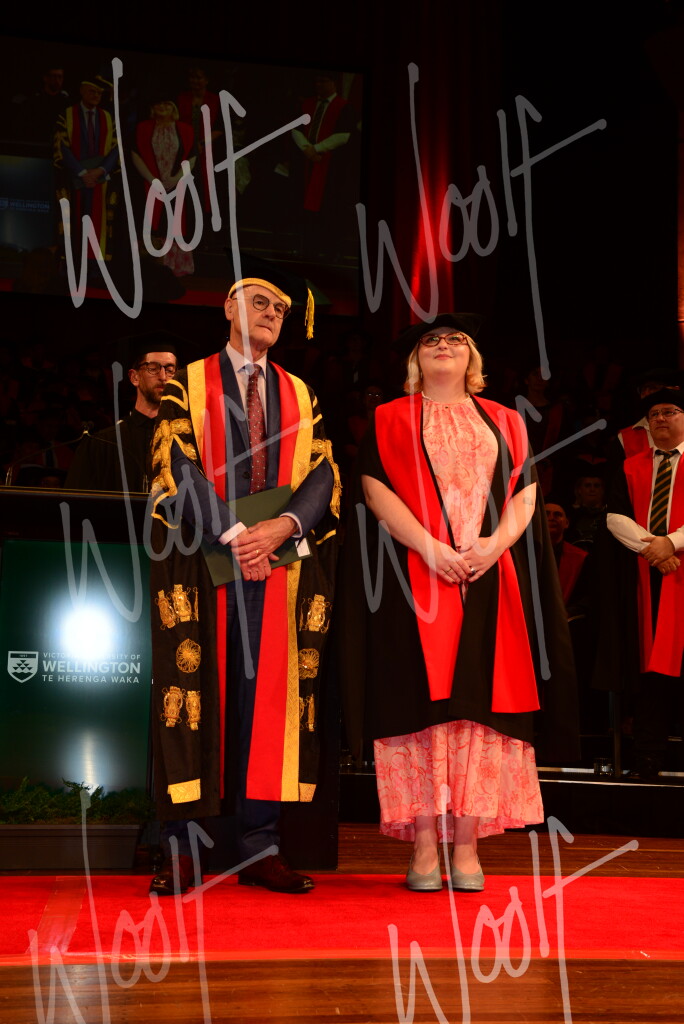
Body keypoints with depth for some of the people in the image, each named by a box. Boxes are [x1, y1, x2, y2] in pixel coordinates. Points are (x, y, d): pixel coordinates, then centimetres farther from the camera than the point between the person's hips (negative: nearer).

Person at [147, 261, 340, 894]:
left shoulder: (300, 395, 17)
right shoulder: (188, 384, 8)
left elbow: (324, 474, 6)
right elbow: (178, 466, -5)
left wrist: (280, 528, -12)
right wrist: (232, 535, -16)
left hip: (278, 562, 3)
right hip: (200, 562, -3)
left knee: (268, 695, 1)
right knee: (195, 693, -4)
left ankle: (259, 849, 4)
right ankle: (182, 849, 0)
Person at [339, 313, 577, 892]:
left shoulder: (505, 422, 18)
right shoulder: (389, 420, 11)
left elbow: (526, 494, 9)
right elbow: (375, 490, -2)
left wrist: (495, 544, -10)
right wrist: (429, 547, -15)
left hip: (492, 579, 2)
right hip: (415, 578, -2)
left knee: (480, 702, -3)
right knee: (421, 703, -7)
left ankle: (467, 847, 0)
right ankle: (425, 847, -3)